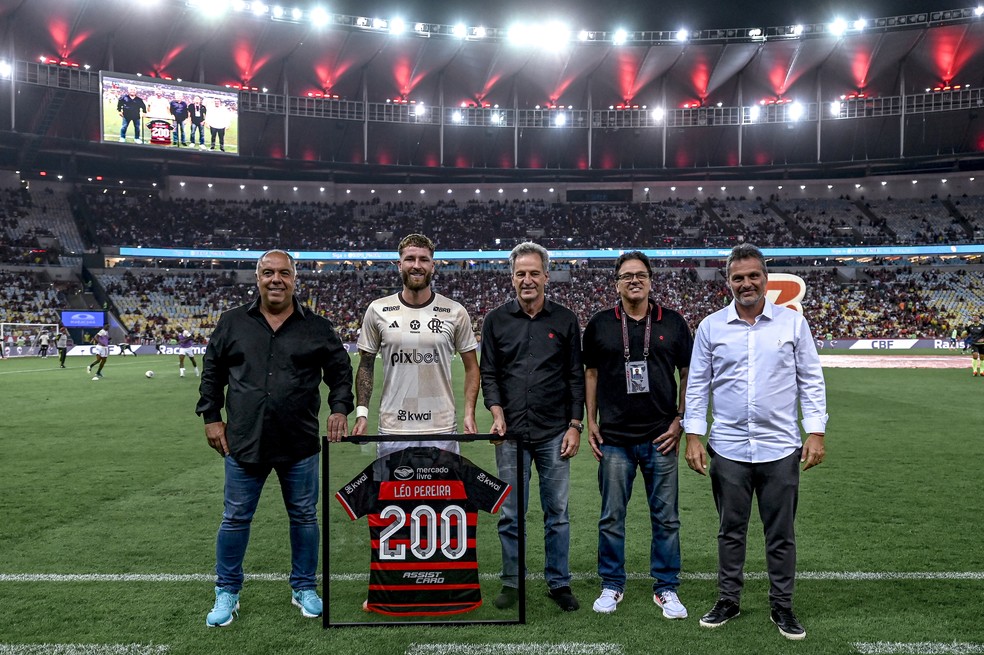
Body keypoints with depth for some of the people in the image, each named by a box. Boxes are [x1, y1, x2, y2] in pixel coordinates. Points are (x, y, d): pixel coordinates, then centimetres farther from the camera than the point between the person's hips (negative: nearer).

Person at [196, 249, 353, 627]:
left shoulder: (317, 327, 3)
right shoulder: (232, 323, 5)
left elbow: (340, 371, 9)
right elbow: (212, 372, 12)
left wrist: (340, 408, -4)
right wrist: (211, 417, 6)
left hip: (300, 444, 0)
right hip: (244, 442, 0)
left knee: (304, 517, 11)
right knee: (235, 519, 8)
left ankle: (304, 588, 28)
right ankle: (227, 594, 25)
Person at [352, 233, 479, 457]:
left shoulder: (455, 312, 1)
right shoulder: (378, 310, 2)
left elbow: (471, 366, 7)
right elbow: (366, 365, 8)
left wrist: (469, 413, -3)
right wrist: (362, 413, -1)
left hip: (442, 429, 0)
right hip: (392, 428, 0)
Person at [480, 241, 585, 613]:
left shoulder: (565, 320, 6)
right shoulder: (497, 320, 7)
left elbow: (576, 377, 6)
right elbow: (488, 372, 9)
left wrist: (575, 425, 1)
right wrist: (497, 412, -6)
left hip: (554, 433, 0)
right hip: (511, 433, 0)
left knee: (557, 512, 7)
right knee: (510, 514, 6)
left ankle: (559, 583, 20)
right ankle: (512, 583, 20)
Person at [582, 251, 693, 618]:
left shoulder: (673, 323, 4)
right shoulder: (600, 325, 4)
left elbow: (688, 374, 9)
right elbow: (590, 373, 10)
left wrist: (680, 420, 1)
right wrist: (591, 422, 5)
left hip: (661, 438, 0)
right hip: (614, 439, 0)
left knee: (666, 517, 7)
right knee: (611, 518, 7)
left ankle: (666, 588, 21)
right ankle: (612, 585, 22)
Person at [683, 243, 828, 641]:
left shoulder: (793, 322, 1)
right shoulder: (710, 327, 2)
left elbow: (811, 381, 4)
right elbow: (697, 385, 4)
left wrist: (816, 432, -3)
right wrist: (693, 436, 0)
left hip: (780, 448, 0)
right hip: (728, 449, 1)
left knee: (781, 533, 9)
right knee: (731, 530, 12)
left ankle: (782, 606, 24)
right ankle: (728, 600, 26)